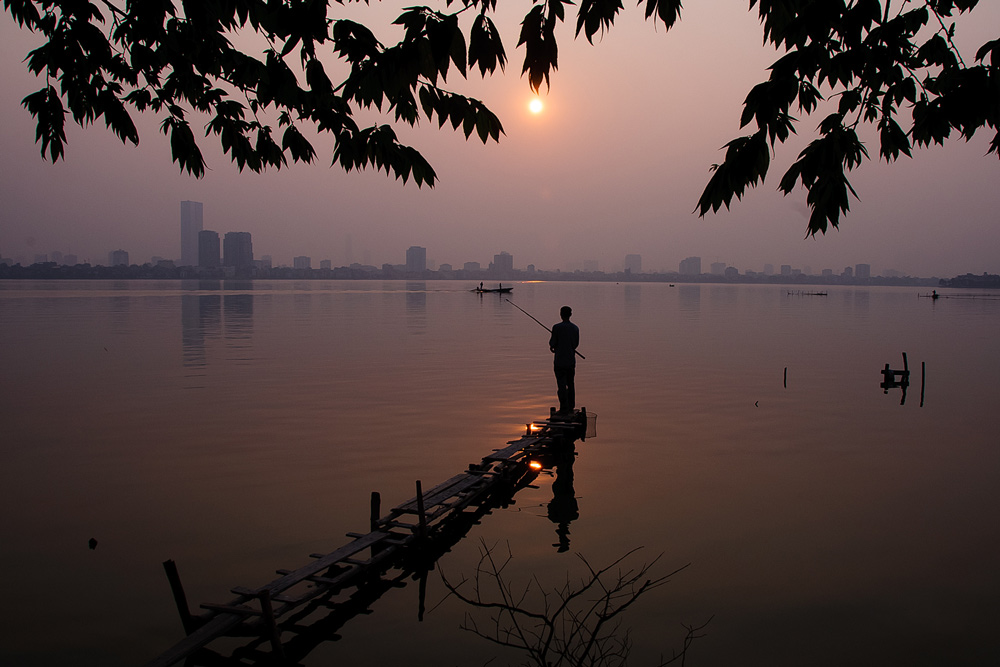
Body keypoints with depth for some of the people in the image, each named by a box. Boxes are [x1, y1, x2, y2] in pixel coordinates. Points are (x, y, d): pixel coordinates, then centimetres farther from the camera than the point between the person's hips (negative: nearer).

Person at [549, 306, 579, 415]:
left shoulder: (557, 328, -13)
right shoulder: (575, 328, 2)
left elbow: (552, 344, -9)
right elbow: (576, 344, 12)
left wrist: (552, 345, 16)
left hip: (560, 361, -5)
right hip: (571, 360, 5)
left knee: (561, 385, 0)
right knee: (570, 384, 14)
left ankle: (564, 409, 0)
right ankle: (571, 408, 20)